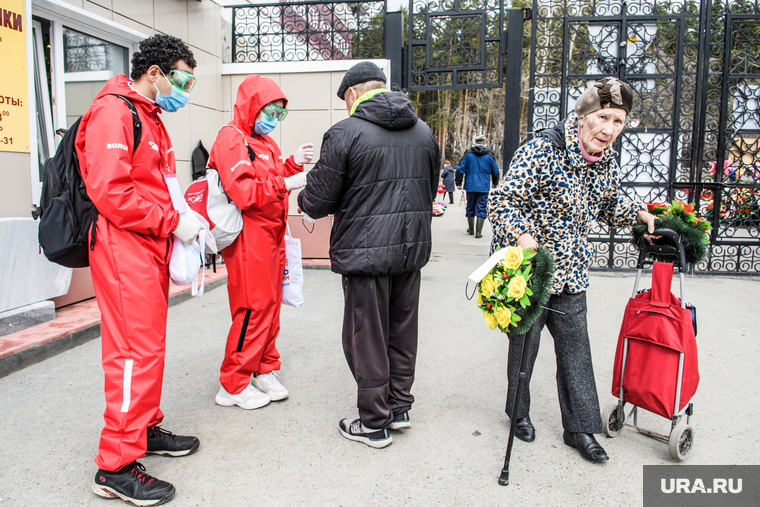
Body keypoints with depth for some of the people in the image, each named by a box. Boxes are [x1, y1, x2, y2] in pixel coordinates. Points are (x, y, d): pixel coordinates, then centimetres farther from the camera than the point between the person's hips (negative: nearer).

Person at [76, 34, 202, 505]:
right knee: (137, 350, -9)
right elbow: (110, 192, -20)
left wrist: (182, 219, 9)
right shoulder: (112, 112, -11)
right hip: (124, 249, -10)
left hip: (150, 247, 10)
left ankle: (146, 429, 30)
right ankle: (117, 466, 1)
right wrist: (173, 222, -16)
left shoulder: (150, 117, 21)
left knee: (149, 344, 16)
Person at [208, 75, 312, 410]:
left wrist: (293, 164, 8)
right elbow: (243, 193, -21)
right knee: (254, 308, -6)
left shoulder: (265, 141, 21)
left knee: (270, 304, 12)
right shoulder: (231, 138, -10)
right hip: (248, 237, -9)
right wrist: (285, 183, -22)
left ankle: (263, 370, 25)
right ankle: (233, 385, 7)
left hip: (271, 236, 9)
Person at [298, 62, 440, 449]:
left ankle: (374, 423, 18)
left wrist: (303, 198, 12)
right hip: (413, 247, 7)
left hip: (366, 250, -6)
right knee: (402, 330, 17)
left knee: (367, 337, 6)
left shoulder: (345, 133, -11)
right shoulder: (424, 131, 10)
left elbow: (318, 201, -10)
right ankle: (400, 407, 32)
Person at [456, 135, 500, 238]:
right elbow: (495, 171, 9)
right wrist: (494, 183, 26)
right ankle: (478, 232, -4)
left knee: (470, 207, 14)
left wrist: (458, 183, 8)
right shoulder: (489, 155, 0)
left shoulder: (468, 154, 0)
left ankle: (471, 229, 26)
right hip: (483, 187, -1)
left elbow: (460, 169, -1)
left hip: (470, 186, 1)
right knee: (481, 208, 0)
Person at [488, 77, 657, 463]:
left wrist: (639, 212, 3)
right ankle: (518, 412, 34)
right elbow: (502, 200, -22)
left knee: (575, 347, 10)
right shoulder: (543, 150, -19)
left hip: (571, 272, 6)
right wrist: (523, 236, -36)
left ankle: (580, 428, 25)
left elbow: (610, 206, 21)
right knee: (525, 343, 10)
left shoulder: (607, 162, 4)